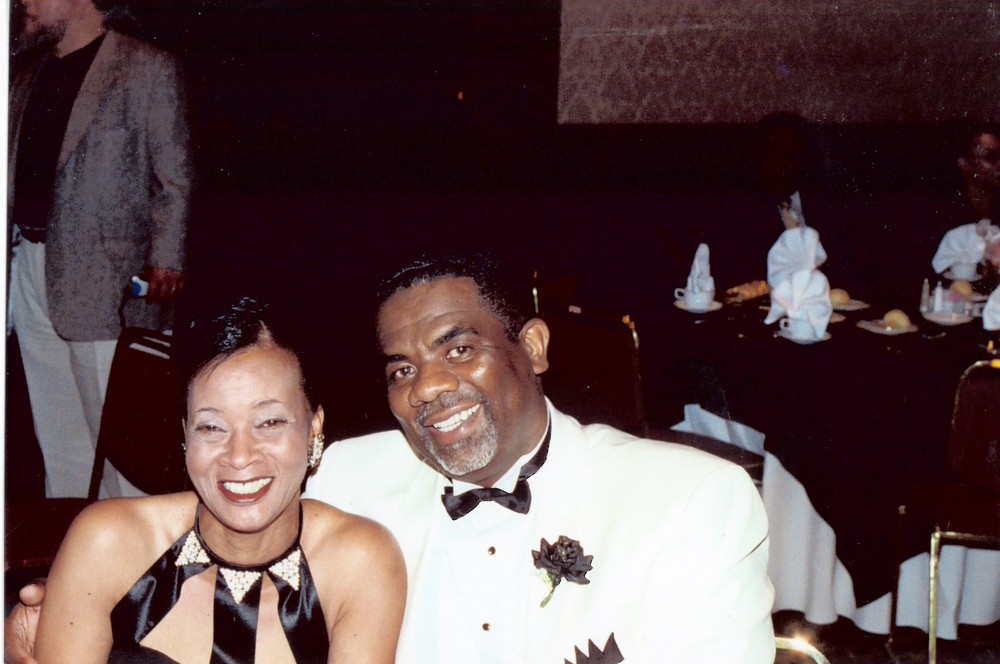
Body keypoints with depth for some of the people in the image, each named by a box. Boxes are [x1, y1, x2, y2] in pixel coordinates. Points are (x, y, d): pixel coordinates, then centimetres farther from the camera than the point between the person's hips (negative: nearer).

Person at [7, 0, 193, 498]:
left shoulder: (148, 70, -2)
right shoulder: (26, 70, 16)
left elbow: (174, 177, -4)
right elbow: (14, 165, 18)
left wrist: (166, 258, -12)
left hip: (103, 273, -6)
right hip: (29, 267, 6)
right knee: (56, 434, 12)